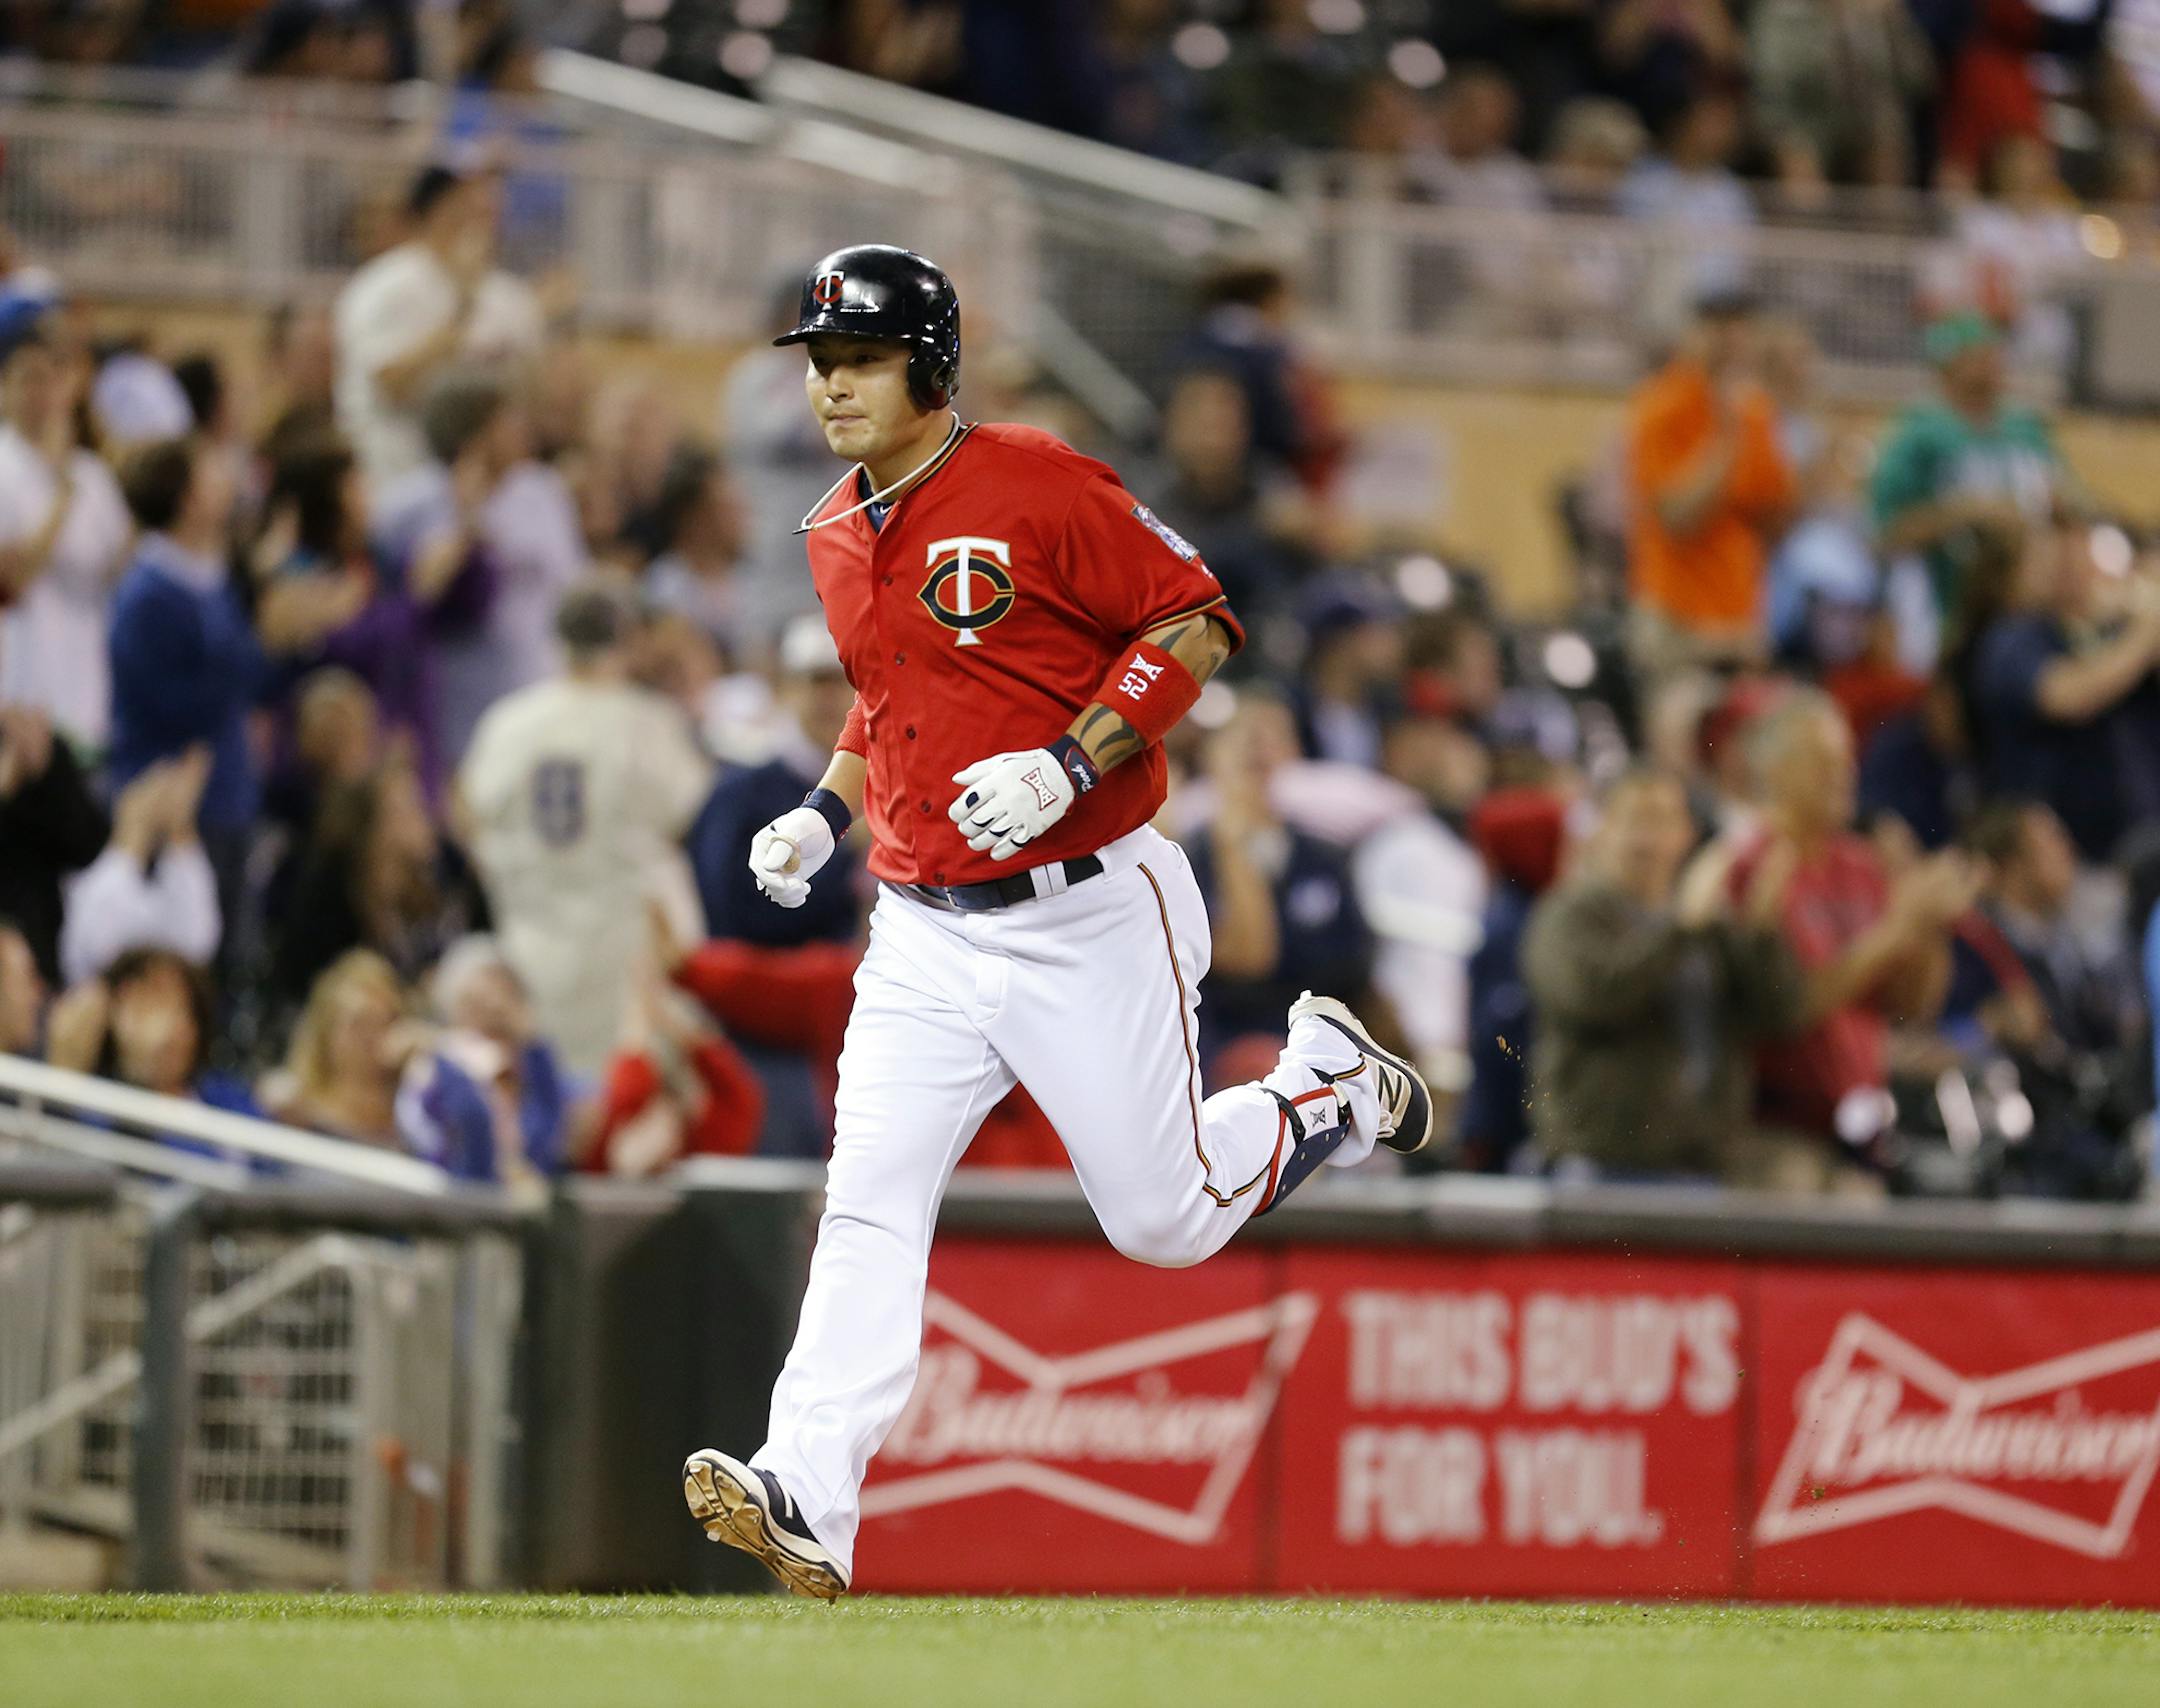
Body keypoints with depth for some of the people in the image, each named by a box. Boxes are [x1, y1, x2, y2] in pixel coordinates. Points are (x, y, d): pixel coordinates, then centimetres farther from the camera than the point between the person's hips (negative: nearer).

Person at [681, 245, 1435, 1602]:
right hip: (924, 932, 5)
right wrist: (826, 812, 11)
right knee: (870, 1205, -11)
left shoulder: (1036, 485, -13)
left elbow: (1197, 625, -13)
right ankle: (806, 1501, -20)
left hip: (1089, 917, -5)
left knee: (1164, 1220, 3)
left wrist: (1066, 762, -23)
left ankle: (1330, 1086, 32)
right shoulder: (837, 539, 11)